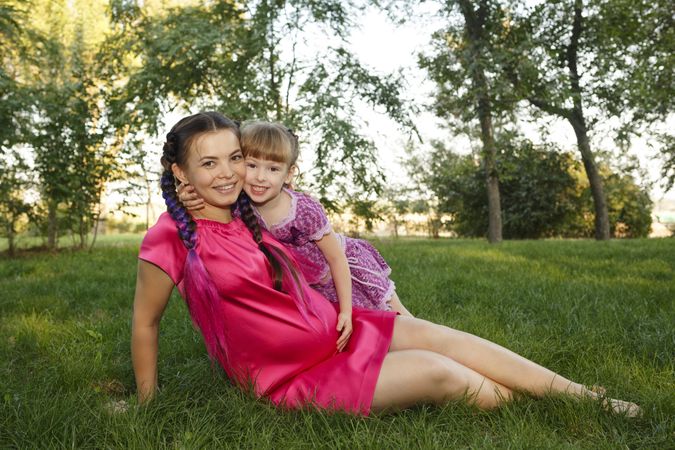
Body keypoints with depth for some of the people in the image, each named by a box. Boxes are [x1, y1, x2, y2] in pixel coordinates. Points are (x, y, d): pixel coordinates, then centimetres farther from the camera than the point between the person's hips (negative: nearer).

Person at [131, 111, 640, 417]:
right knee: (442, 373, -15)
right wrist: (147, 402, 2)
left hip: (333, 327, 7)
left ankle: (589, 400, 4)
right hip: (294, 376, -6)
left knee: (443, 338, -6)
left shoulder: (246, 215, 3)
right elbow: (145, 321, -6)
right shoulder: (171, 238, -17)